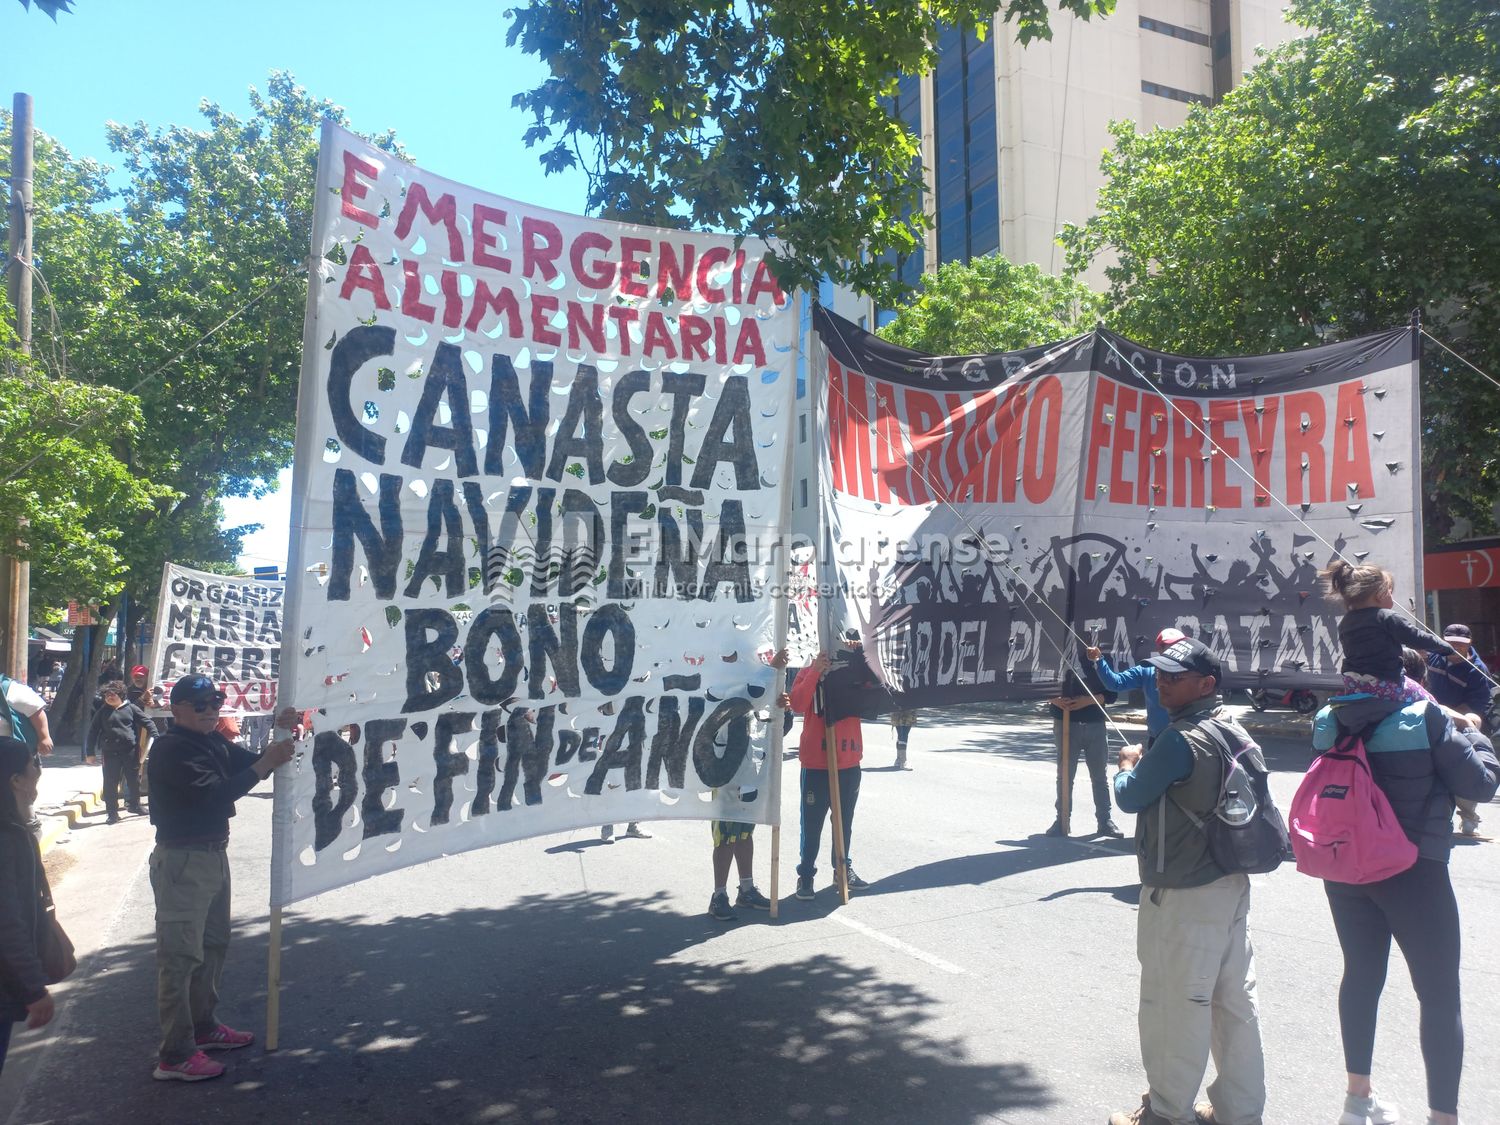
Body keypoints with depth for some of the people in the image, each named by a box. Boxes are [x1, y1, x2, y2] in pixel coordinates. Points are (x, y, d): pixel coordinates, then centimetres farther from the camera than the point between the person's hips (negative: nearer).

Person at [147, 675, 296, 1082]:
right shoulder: (170, 750, -17)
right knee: (181, 955, -5)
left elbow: (250, 766, 8)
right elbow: (215, 793, -25)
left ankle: (203, 1026, 34)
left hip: (214, 854, 9)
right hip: (182, 860, -9)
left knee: (212, 945, 19)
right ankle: (174, 1056, 2)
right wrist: (266, 763, -24)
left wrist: (278, 738, -8)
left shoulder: (215, 743, 10)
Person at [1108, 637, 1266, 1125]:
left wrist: (1128, 764, 6)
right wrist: (1149, 763, 11)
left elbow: (1130, 798, -11)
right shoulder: (1235, 731, 6)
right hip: (1232, 883, 9)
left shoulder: (1180, 740, -21)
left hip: (1183, 895, -9)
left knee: (1173, 1004, 5)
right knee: (1235, 1002, 16)